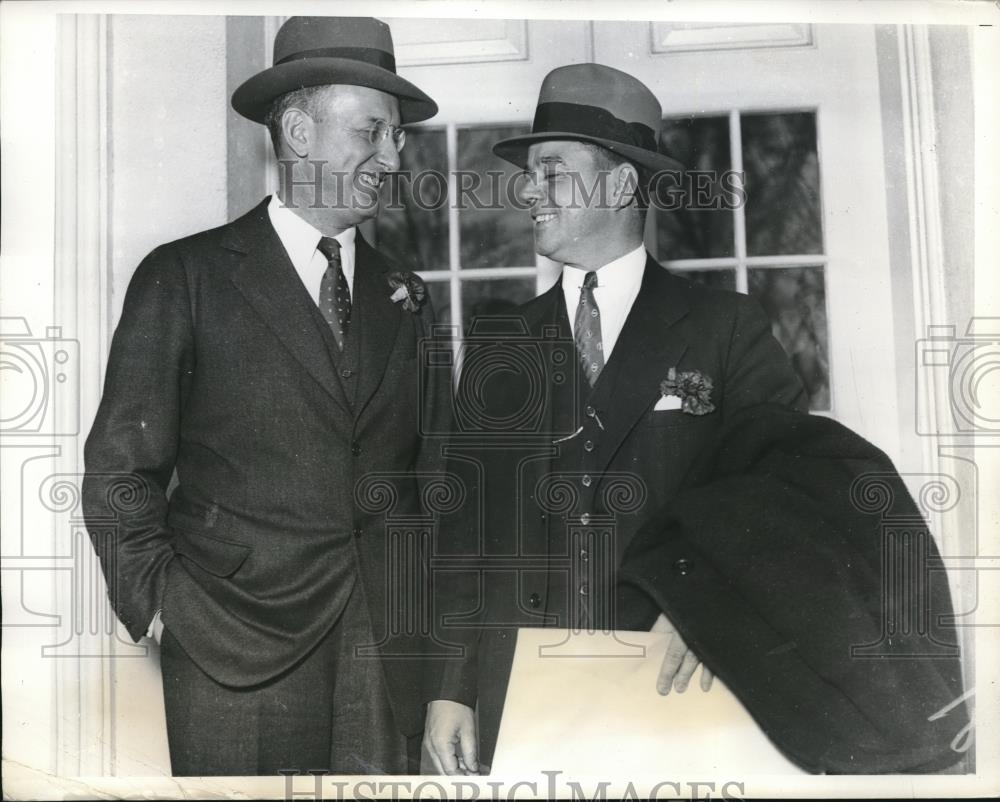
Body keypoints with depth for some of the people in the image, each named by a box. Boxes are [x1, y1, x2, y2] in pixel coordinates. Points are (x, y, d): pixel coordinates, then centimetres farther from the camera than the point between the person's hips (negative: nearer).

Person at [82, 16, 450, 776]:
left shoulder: (405, 296, 9)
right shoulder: (184, 278, -2)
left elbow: (436, 466, 11)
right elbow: (121, 474, -1)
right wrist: (161, 611, -7)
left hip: (390, 652, 4)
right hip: (237, 654, -3)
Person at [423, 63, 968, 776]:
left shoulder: (727, 328, 1)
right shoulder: (500, 347, 8)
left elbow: (797, 484, -3)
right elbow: (467, 522, 6)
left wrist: (715, 602, -18)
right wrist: (451, 685, 0)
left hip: (676, 689, -2)